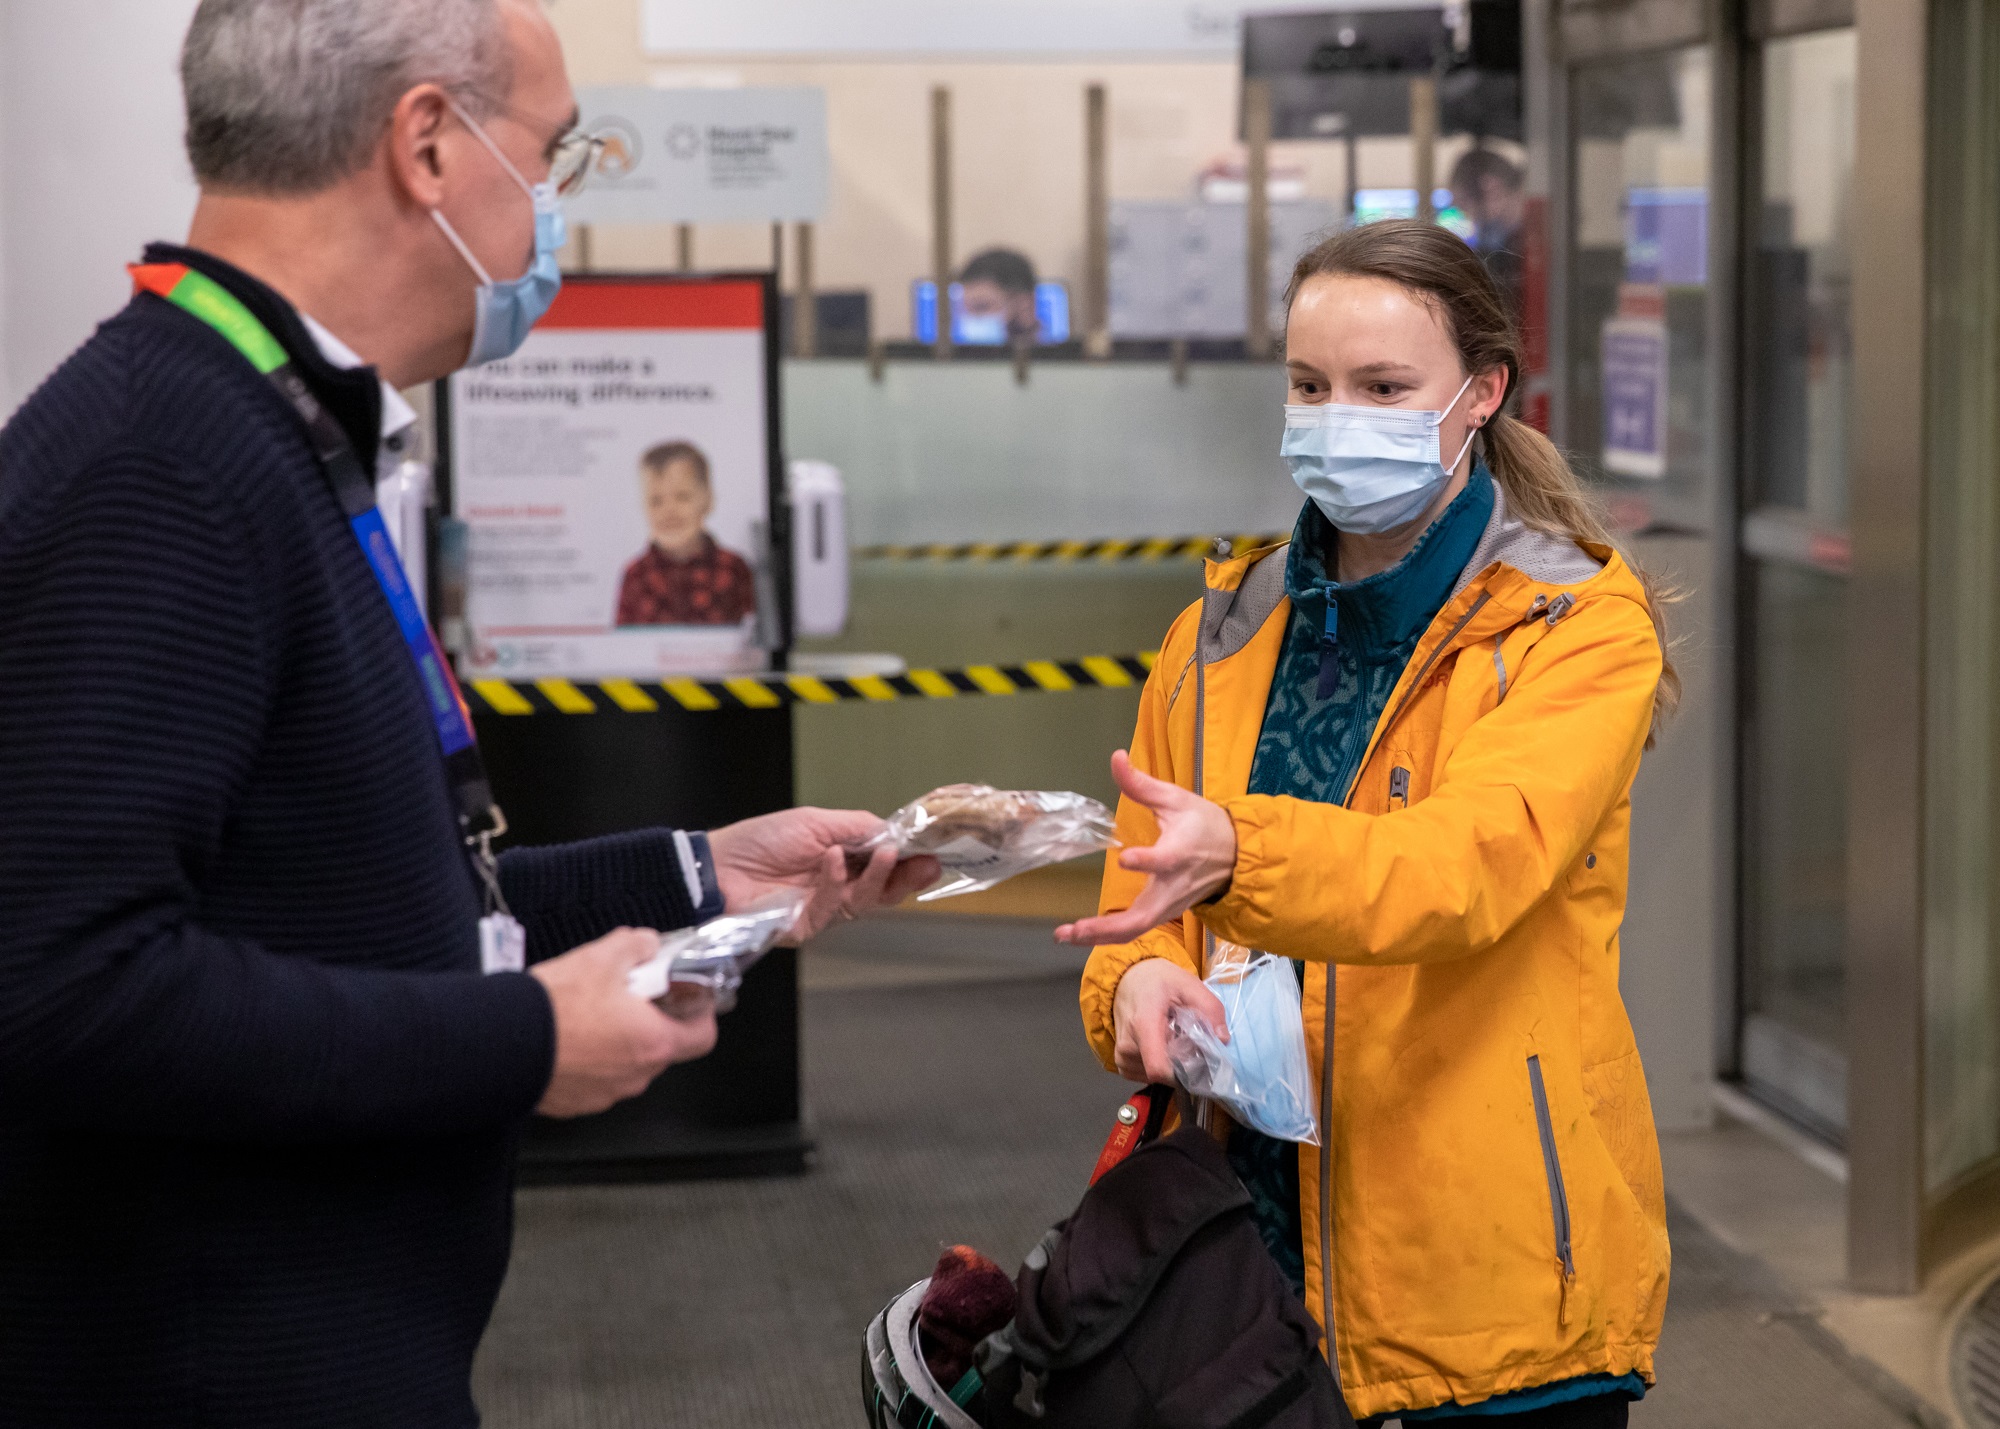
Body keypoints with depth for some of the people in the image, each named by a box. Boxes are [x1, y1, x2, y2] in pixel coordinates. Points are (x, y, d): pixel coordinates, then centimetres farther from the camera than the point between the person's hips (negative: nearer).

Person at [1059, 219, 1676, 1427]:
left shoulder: (1579, 626, -5)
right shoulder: (1222, 636, 10)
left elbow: (1473, 859, -23)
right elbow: (1143, 898, 9)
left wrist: (1234, 853, -41)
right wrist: (1137, 983, -16)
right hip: (1254, 1242, 4)